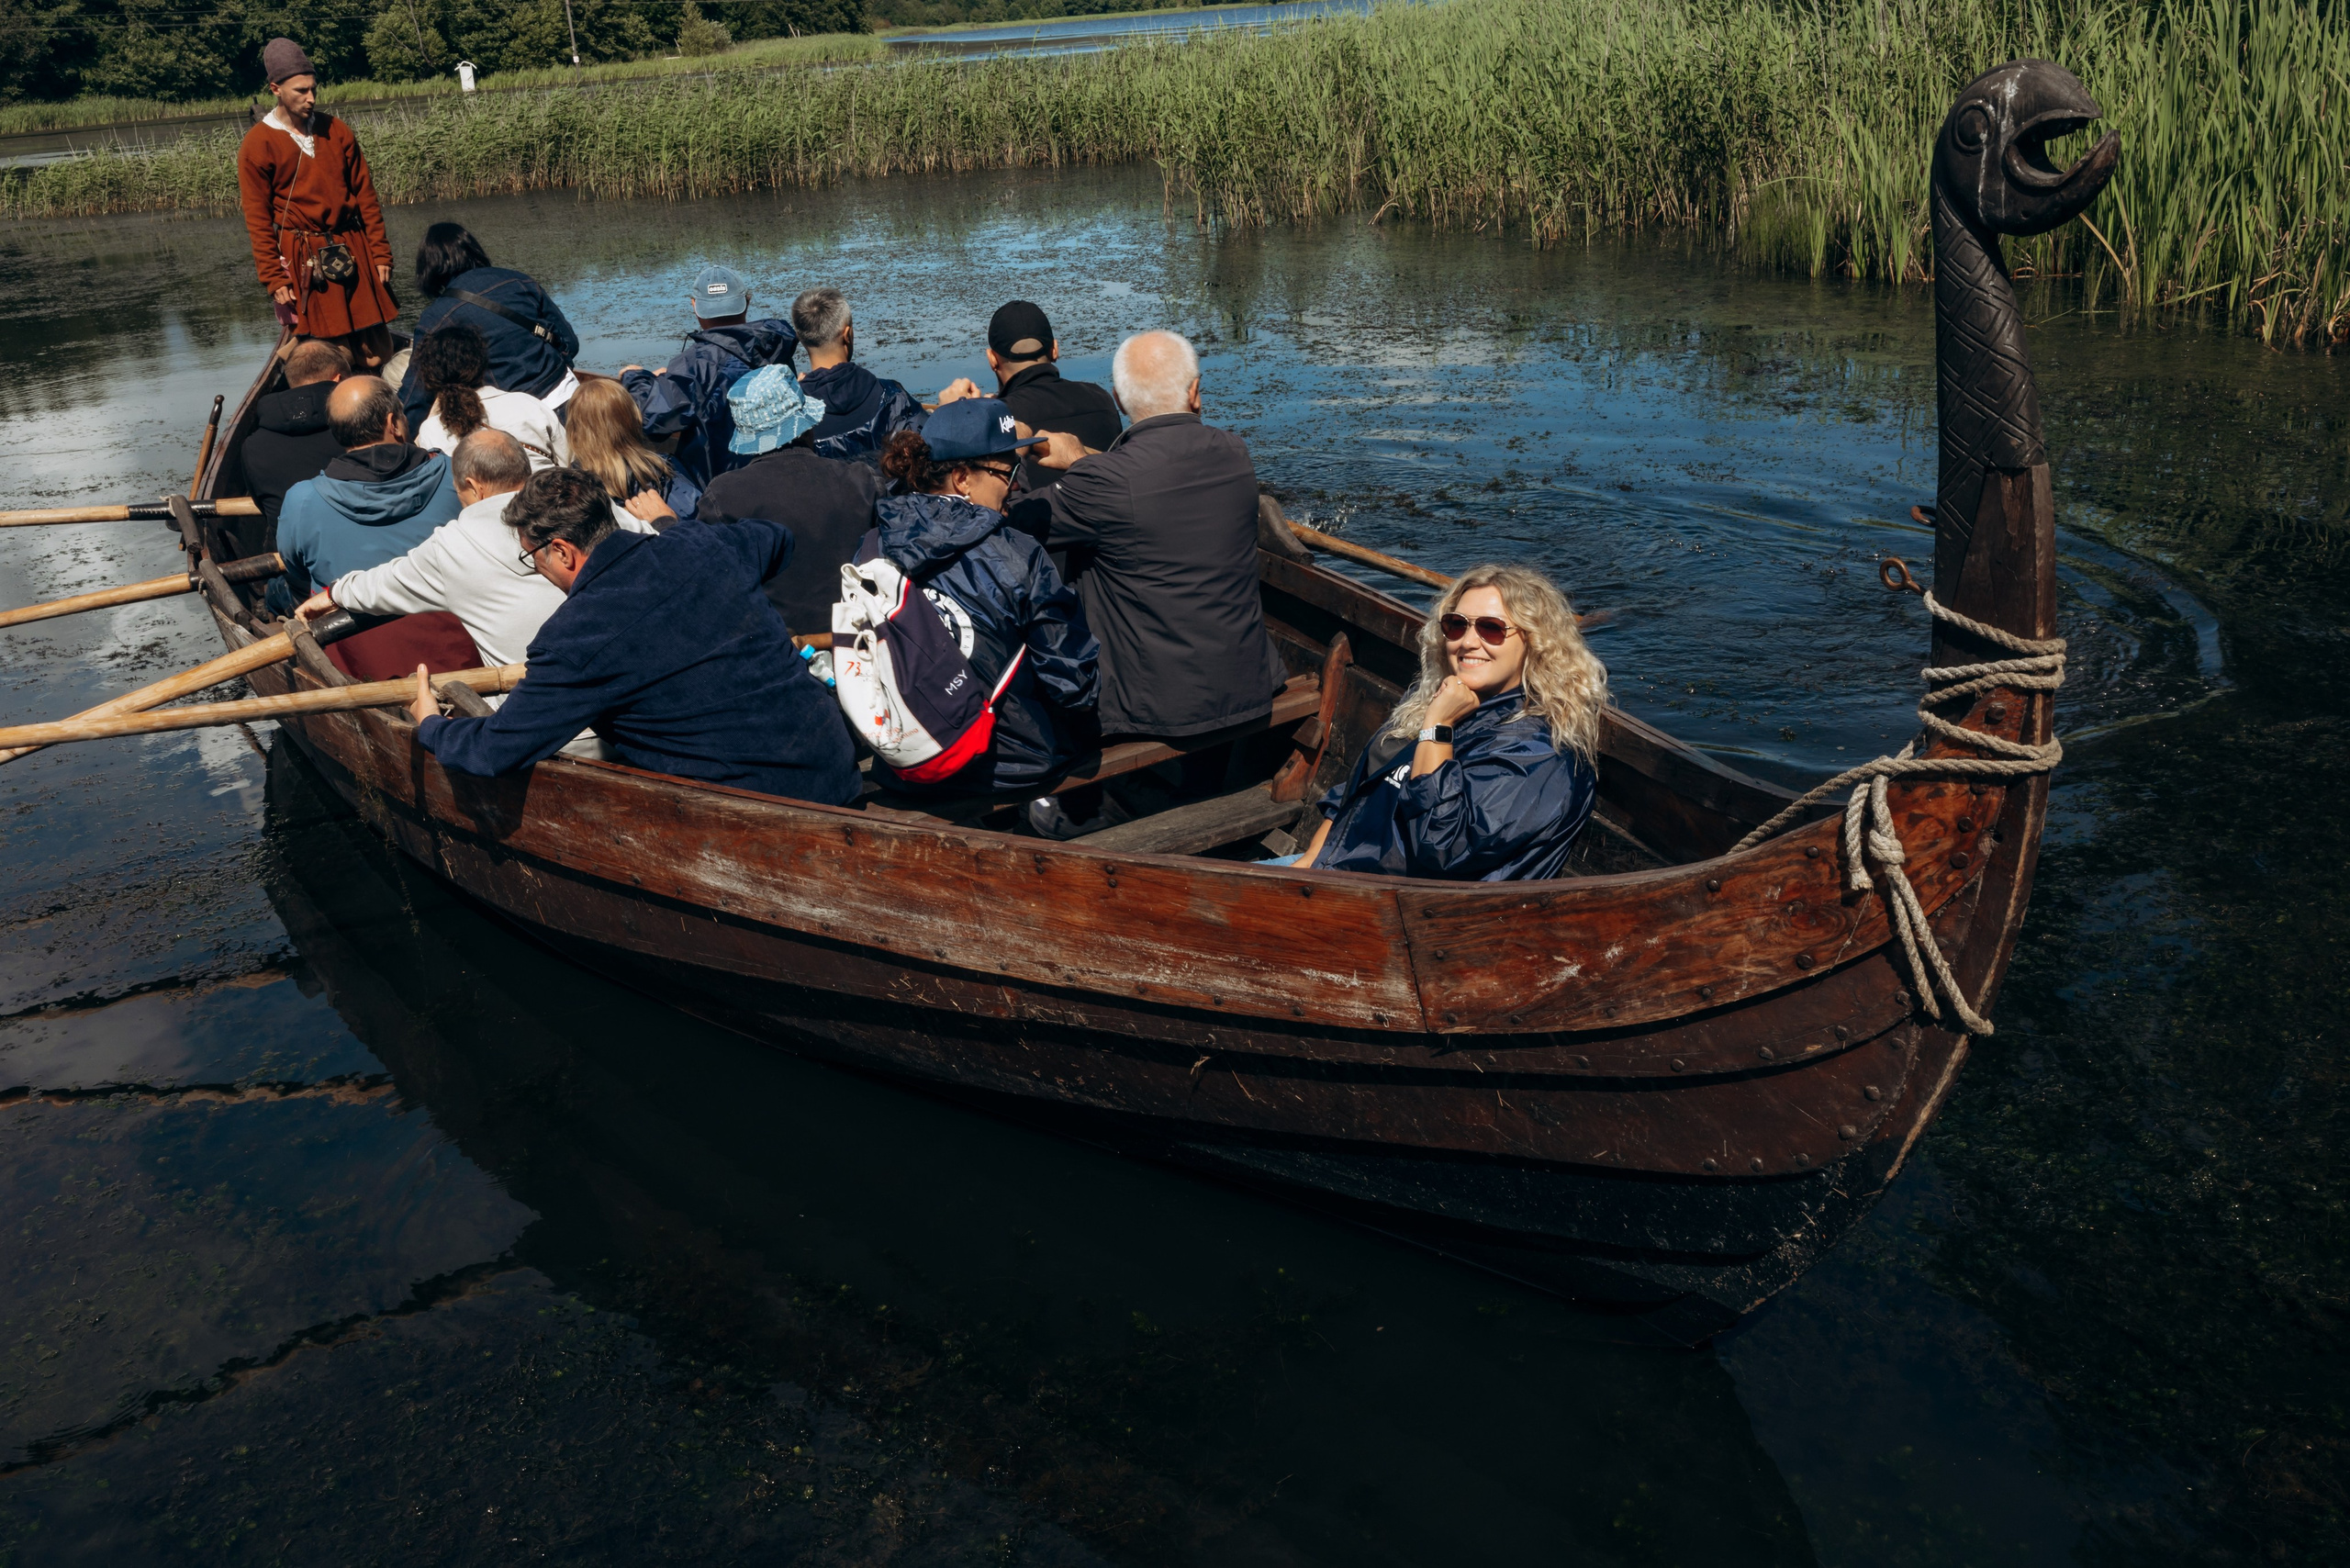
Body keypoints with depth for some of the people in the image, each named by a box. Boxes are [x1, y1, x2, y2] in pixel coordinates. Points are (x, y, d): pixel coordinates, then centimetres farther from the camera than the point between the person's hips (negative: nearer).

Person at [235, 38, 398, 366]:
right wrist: (274, 280, -7)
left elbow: (366, 196, 11)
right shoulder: (257, 145, -3)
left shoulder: (337, 131, 8)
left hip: (353, 251, 4)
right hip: (305, 261, -4)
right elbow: (258, 220, -2)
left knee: (379, 356, 0)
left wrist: (380, 253, 5)